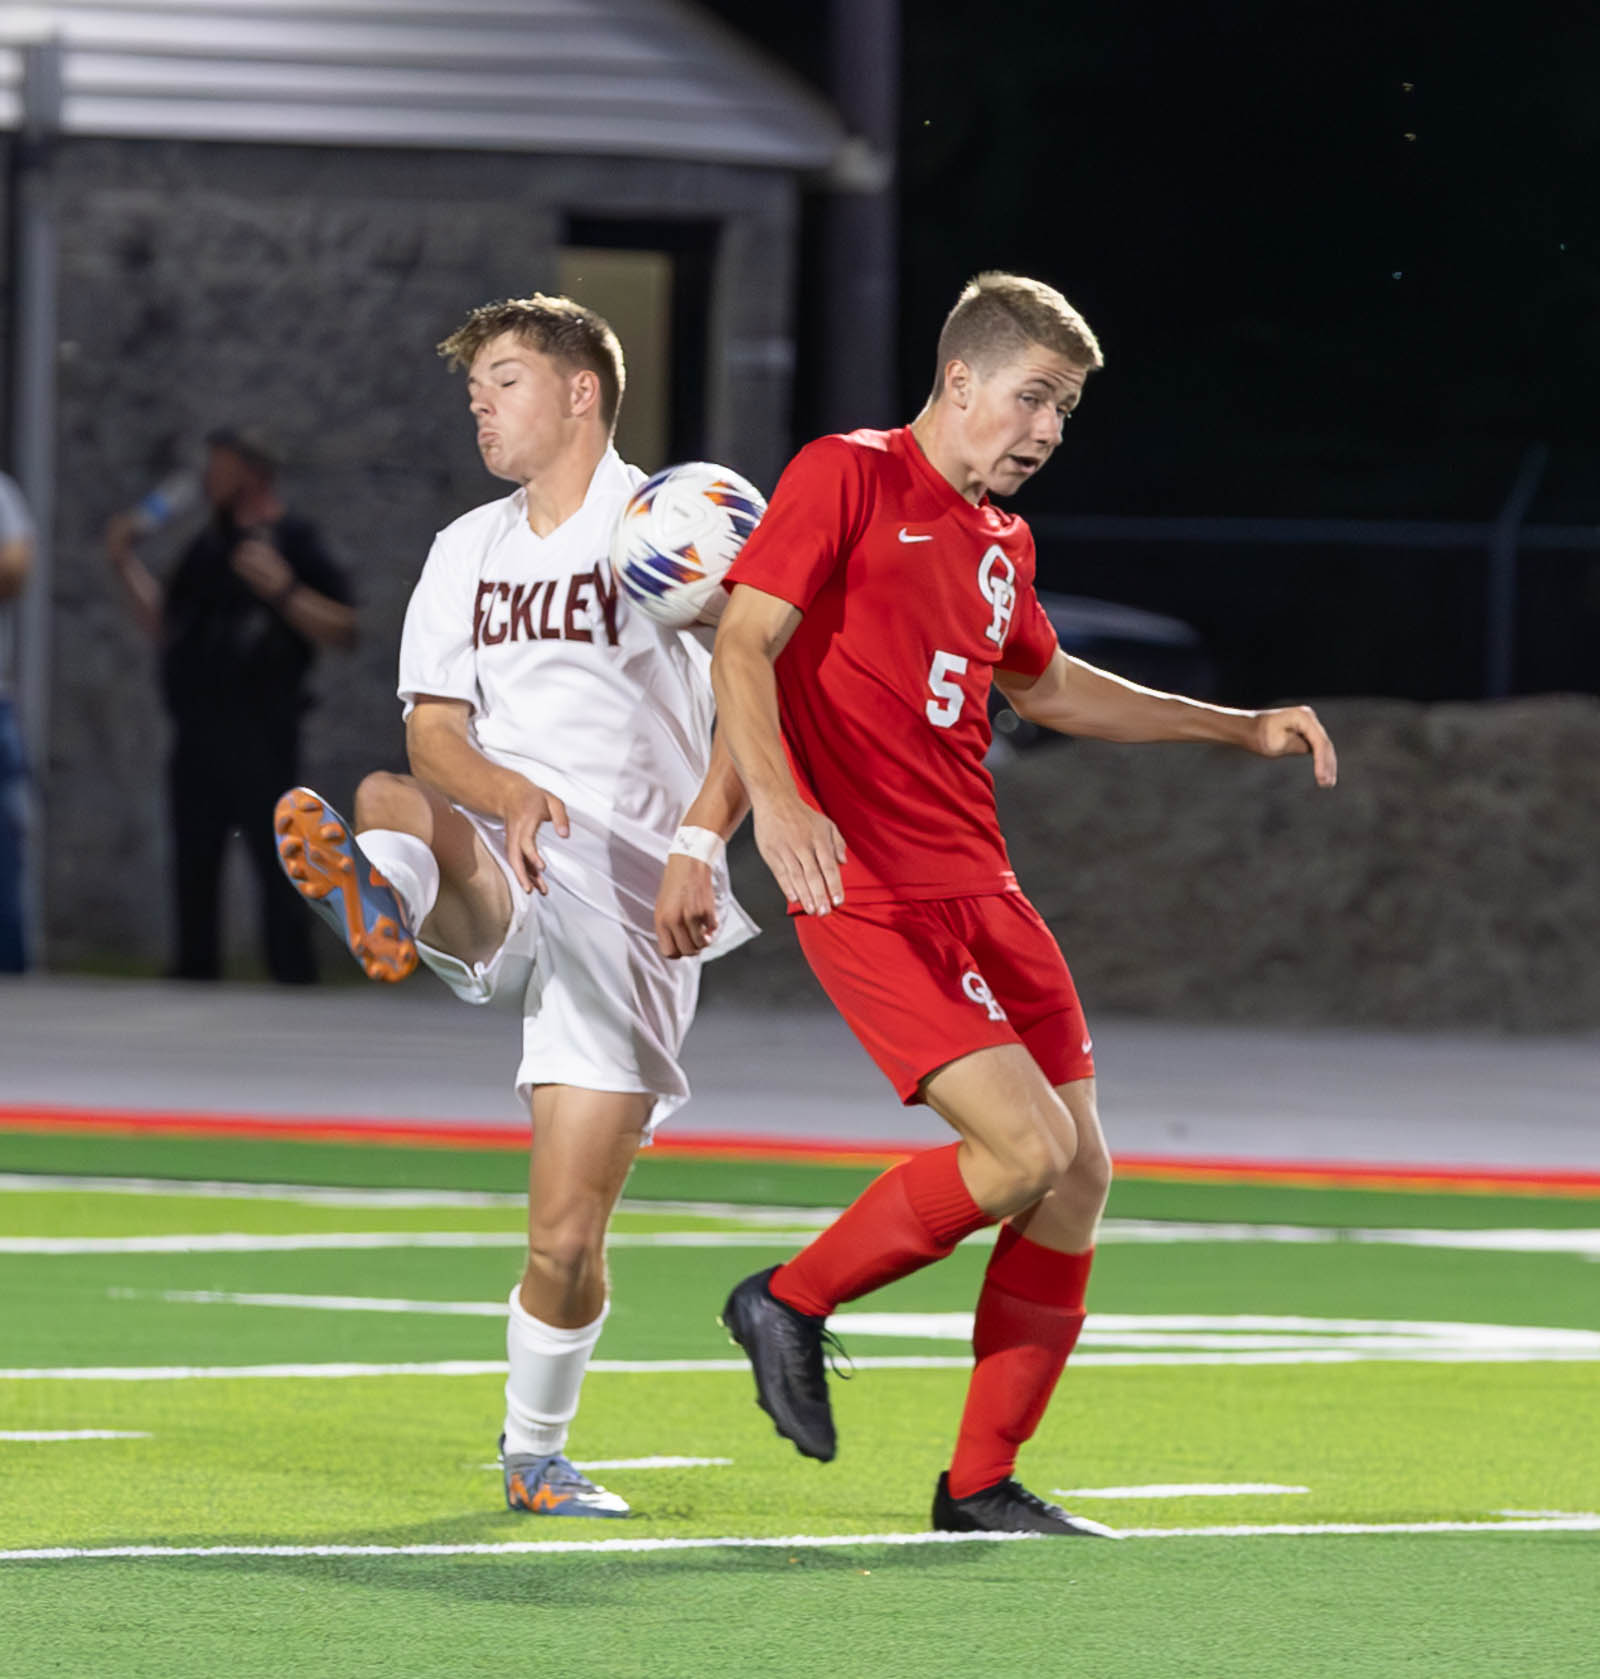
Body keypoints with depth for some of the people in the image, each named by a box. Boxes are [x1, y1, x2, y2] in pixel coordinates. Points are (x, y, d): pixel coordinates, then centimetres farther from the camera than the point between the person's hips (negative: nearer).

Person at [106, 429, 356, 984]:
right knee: (193, 869, 9)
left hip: (259, 735, -7)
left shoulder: (294, 542, -3)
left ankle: (294, 974, -9)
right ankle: (195, 969, 14)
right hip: (198, 738, 7)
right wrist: (126, 563, 18)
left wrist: (283, 591, -22)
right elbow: (164, 626, 23)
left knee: (277, 865, -10)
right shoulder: (208, 547, 19)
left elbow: (343, 630, -10)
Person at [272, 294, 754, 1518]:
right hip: (502, 882, 4)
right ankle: (380, 898, -67)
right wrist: (512, 797, -15)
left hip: (634, 906, -4)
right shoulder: (466, 553, 18)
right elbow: (433, 733, 8)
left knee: (566, 1242, -6)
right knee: (390, 806, -32)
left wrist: (698, 844, -25)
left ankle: (535, 1452, 17)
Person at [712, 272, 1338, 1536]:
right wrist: (776, 798, -32)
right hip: (871, 896, -8)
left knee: (1080, 1177, 3)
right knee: (1027, 1149, -18)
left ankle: (983, 1483, 12)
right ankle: (791, 1303, 3)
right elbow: (745, 641, -15)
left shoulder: (1001, 542, 17)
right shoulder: (847, 480, -6)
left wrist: (1241, 729, 33)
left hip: (980, 894, 8)